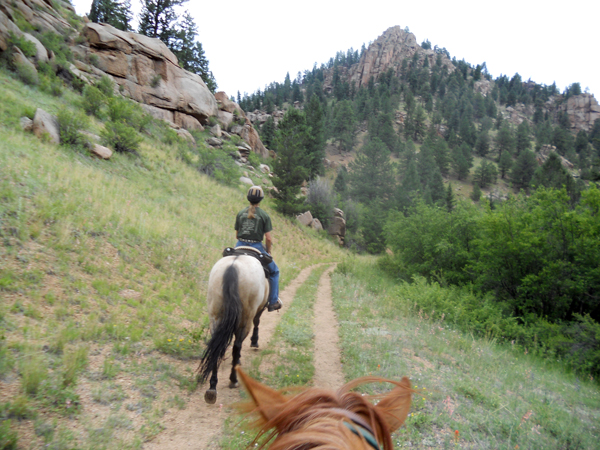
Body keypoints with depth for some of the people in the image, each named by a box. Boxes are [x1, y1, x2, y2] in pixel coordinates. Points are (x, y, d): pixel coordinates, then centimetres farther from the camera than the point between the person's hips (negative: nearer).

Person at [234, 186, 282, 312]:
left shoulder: (240, 213, 7)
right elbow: (269, 238, -7)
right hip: (256, 247, -3)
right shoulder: (264, 215, -3)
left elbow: (237, 235, 10)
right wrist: (268, 251, 9)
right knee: (274, 271, 18)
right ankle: (273, 302, 15)